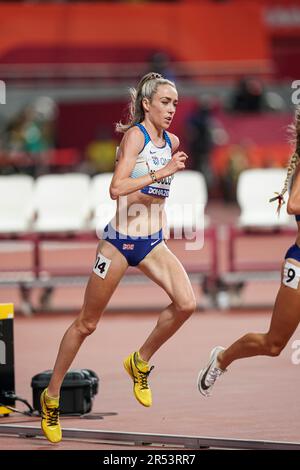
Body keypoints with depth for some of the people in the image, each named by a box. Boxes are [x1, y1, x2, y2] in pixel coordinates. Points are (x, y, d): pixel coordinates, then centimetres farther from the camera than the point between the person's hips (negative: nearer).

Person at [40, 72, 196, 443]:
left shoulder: (172, 141, 7)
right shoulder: (135, 135, -14)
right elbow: (116, 188, -27)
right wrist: (161, 173, -33)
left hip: (152, 242, 6)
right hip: (119, 241, -6)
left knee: (186, 303, -18)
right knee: (87, 324, 5)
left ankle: (140, 361, 5)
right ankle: (51, 396, 21)